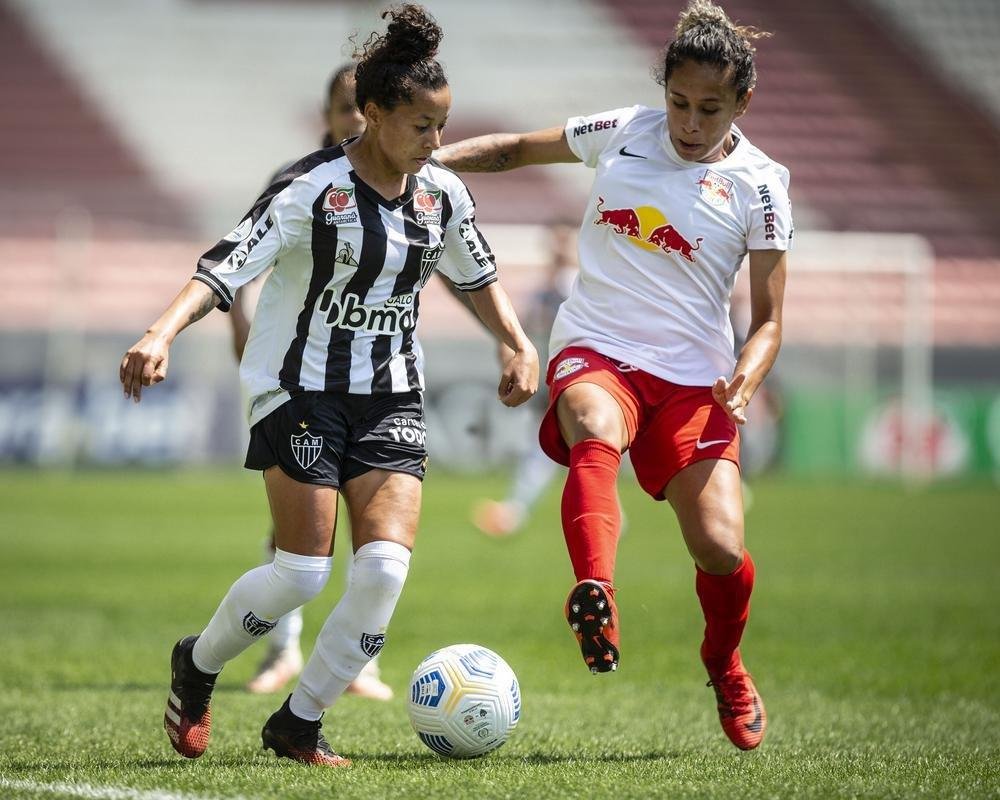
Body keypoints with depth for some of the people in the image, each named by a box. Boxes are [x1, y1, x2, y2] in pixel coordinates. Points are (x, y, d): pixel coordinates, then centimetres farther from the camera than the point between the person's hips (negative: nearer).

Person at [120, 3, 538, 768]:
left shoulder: (442, 193, 2)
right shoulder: (313, 189, -16)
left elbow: (479, 275, 20)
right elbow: (225, 268, -23)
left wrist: (521, 346, 7)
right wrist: (162, 334, -38)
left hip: (391, 397, 5)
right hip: (302, 391, -5)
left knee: (386, 566, -12)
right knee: (303, 571, -10)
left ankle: (299, 723, 4)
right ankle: (197, 665, 20)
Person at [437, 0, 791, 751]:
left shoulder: (758, 184, 0)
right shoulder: (623, 132, 4)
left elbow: (768, 317, 3)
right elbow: (517, 149, 19)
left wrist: (742, 386, -17)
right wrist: (431, 156, 3)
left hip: (692, 376, 0)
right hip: (594, 352, 0)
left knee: (722, 550, -12)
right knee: (596, 429, -37)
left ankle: (725, 667, 22)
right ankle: (596, 600, -58)